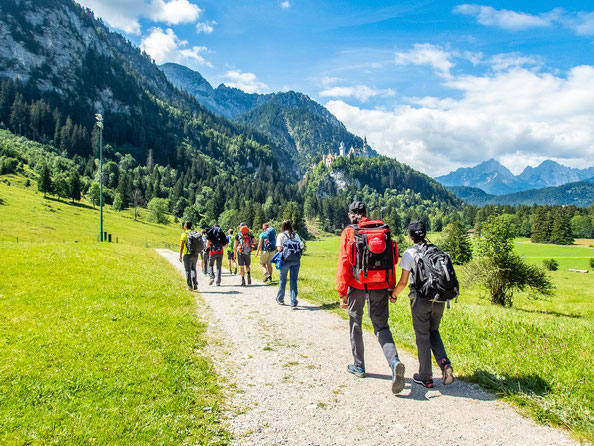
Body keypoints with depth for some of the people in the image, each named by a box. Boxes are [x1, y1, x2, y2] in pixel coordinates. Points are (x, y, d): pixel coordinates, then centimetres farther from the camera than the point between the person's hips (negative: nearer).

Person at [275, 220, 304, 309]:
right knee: (294, 281, 5)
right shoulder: (296, 235, 10)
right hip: (296, 260, 2)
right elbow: (301, 246, 4)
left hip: (286, 259, -2)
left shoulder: (281, 235, -1)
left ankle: (280, 299, 30)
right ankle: (294, 303, -1)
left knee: (282, 280, 15)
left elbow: (279, 248, -10)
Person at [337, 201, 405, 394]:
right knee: (381, 326, 8)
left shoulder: (349, 232, -4)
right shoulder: (383, 229, 7)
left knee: (355, 323, 17)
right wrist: (392, 287, 14)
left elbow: (343, 263, -8)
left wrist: (342, 293, -5)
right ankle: (394, 362, -16)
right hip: (380, 285, 3)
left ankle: (358, 366, 26)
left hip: (357, 285, -2)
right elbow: (391, 261, 7)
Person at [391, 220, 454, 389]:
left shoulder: (409, 253, -5)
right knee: (433, 332, 22)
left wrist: (394, 294, 10)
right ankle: (444, 363, 0)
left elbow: (403, 282, -6)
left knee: (422, 337, 7)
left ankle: (425, 377, 16)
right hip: (439, 299, 4)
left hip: (421, 299, -4)